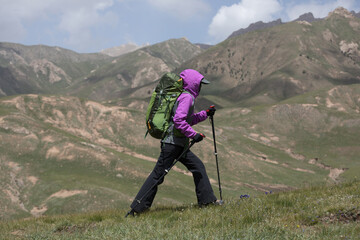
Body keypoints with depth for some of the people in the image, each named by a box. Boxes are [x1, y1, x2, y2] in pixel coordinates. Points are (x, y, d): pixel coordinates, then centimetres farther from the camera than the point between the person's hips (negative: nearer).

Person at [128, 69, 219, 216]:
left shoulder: (186, 96, 18)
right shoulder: (187, 97, -12)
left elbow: (189, 120, 29)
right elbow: (178, 120, -23)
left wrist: (205, 114, 21)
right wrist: (193, 135, -21)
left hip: (180, 144, 10)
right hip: (173, 142, -10)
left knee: (198, 167, 10)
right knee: (158, 175, -7)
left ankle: (207, 200, 15)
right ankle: (137, 208, -4)